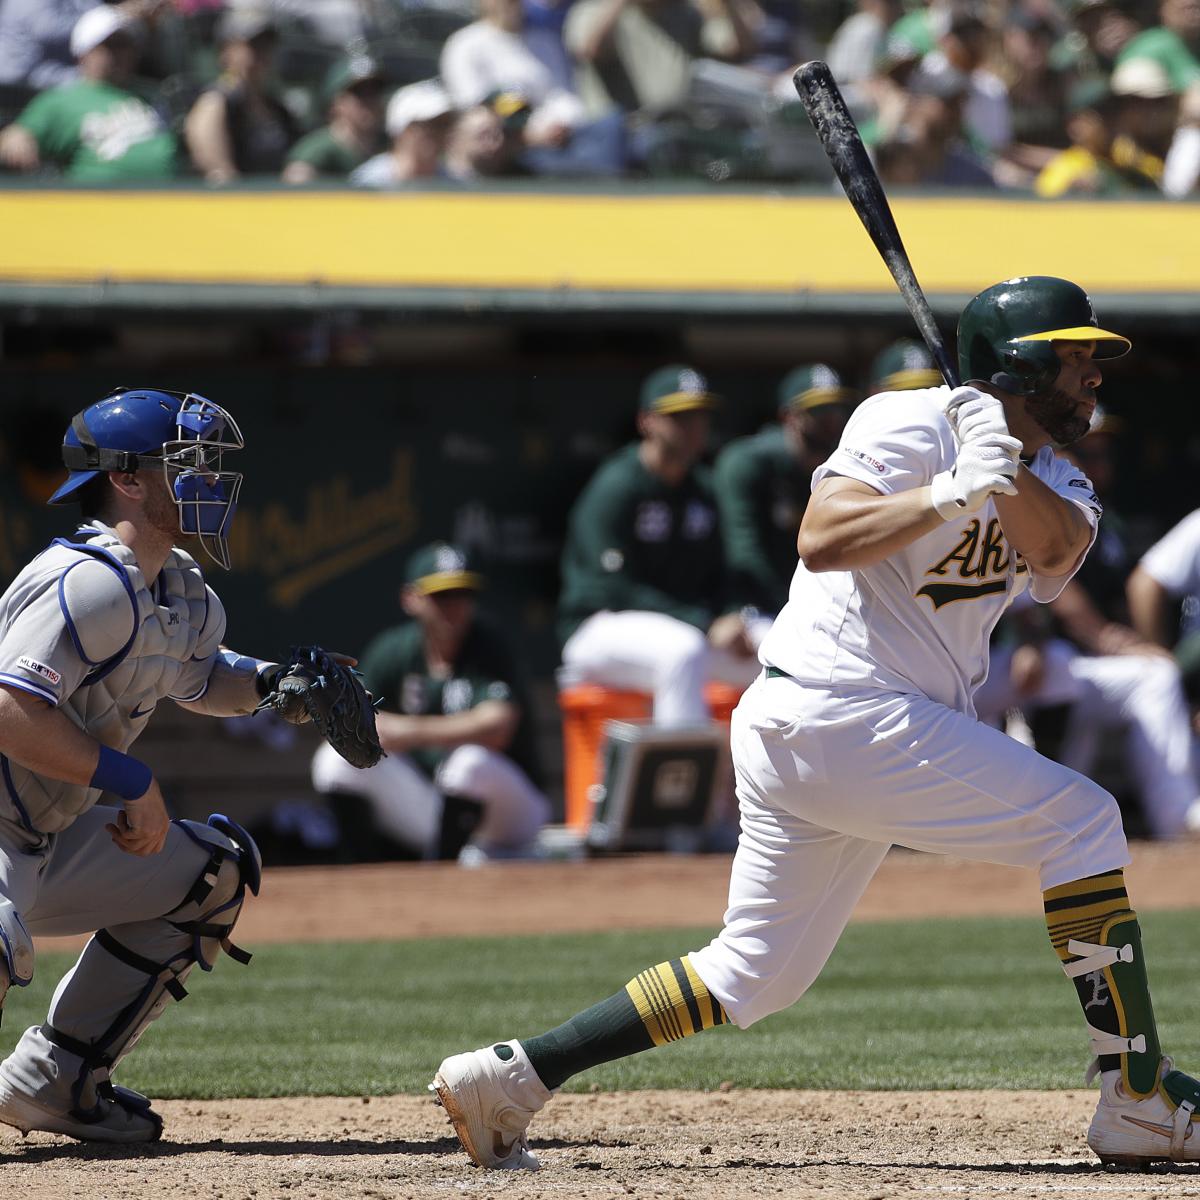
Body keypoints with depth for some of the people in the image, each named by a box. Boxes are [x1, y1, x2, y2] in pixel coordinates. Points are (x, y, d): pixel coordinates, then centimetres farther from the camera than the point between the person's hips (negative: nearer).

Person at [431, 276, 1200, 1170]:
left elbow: (1060, 549, -9)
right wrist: (953, 495, -30)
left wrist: (1008, 474, -26)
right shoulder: (912, 425, -9)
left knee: (752, 976, 11)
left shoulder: (1053, 481, 14)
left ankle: (508, 1074, 11)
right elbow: (821, 541, -23)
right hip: (840, 716, -9)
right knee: (1080, 819, -11)